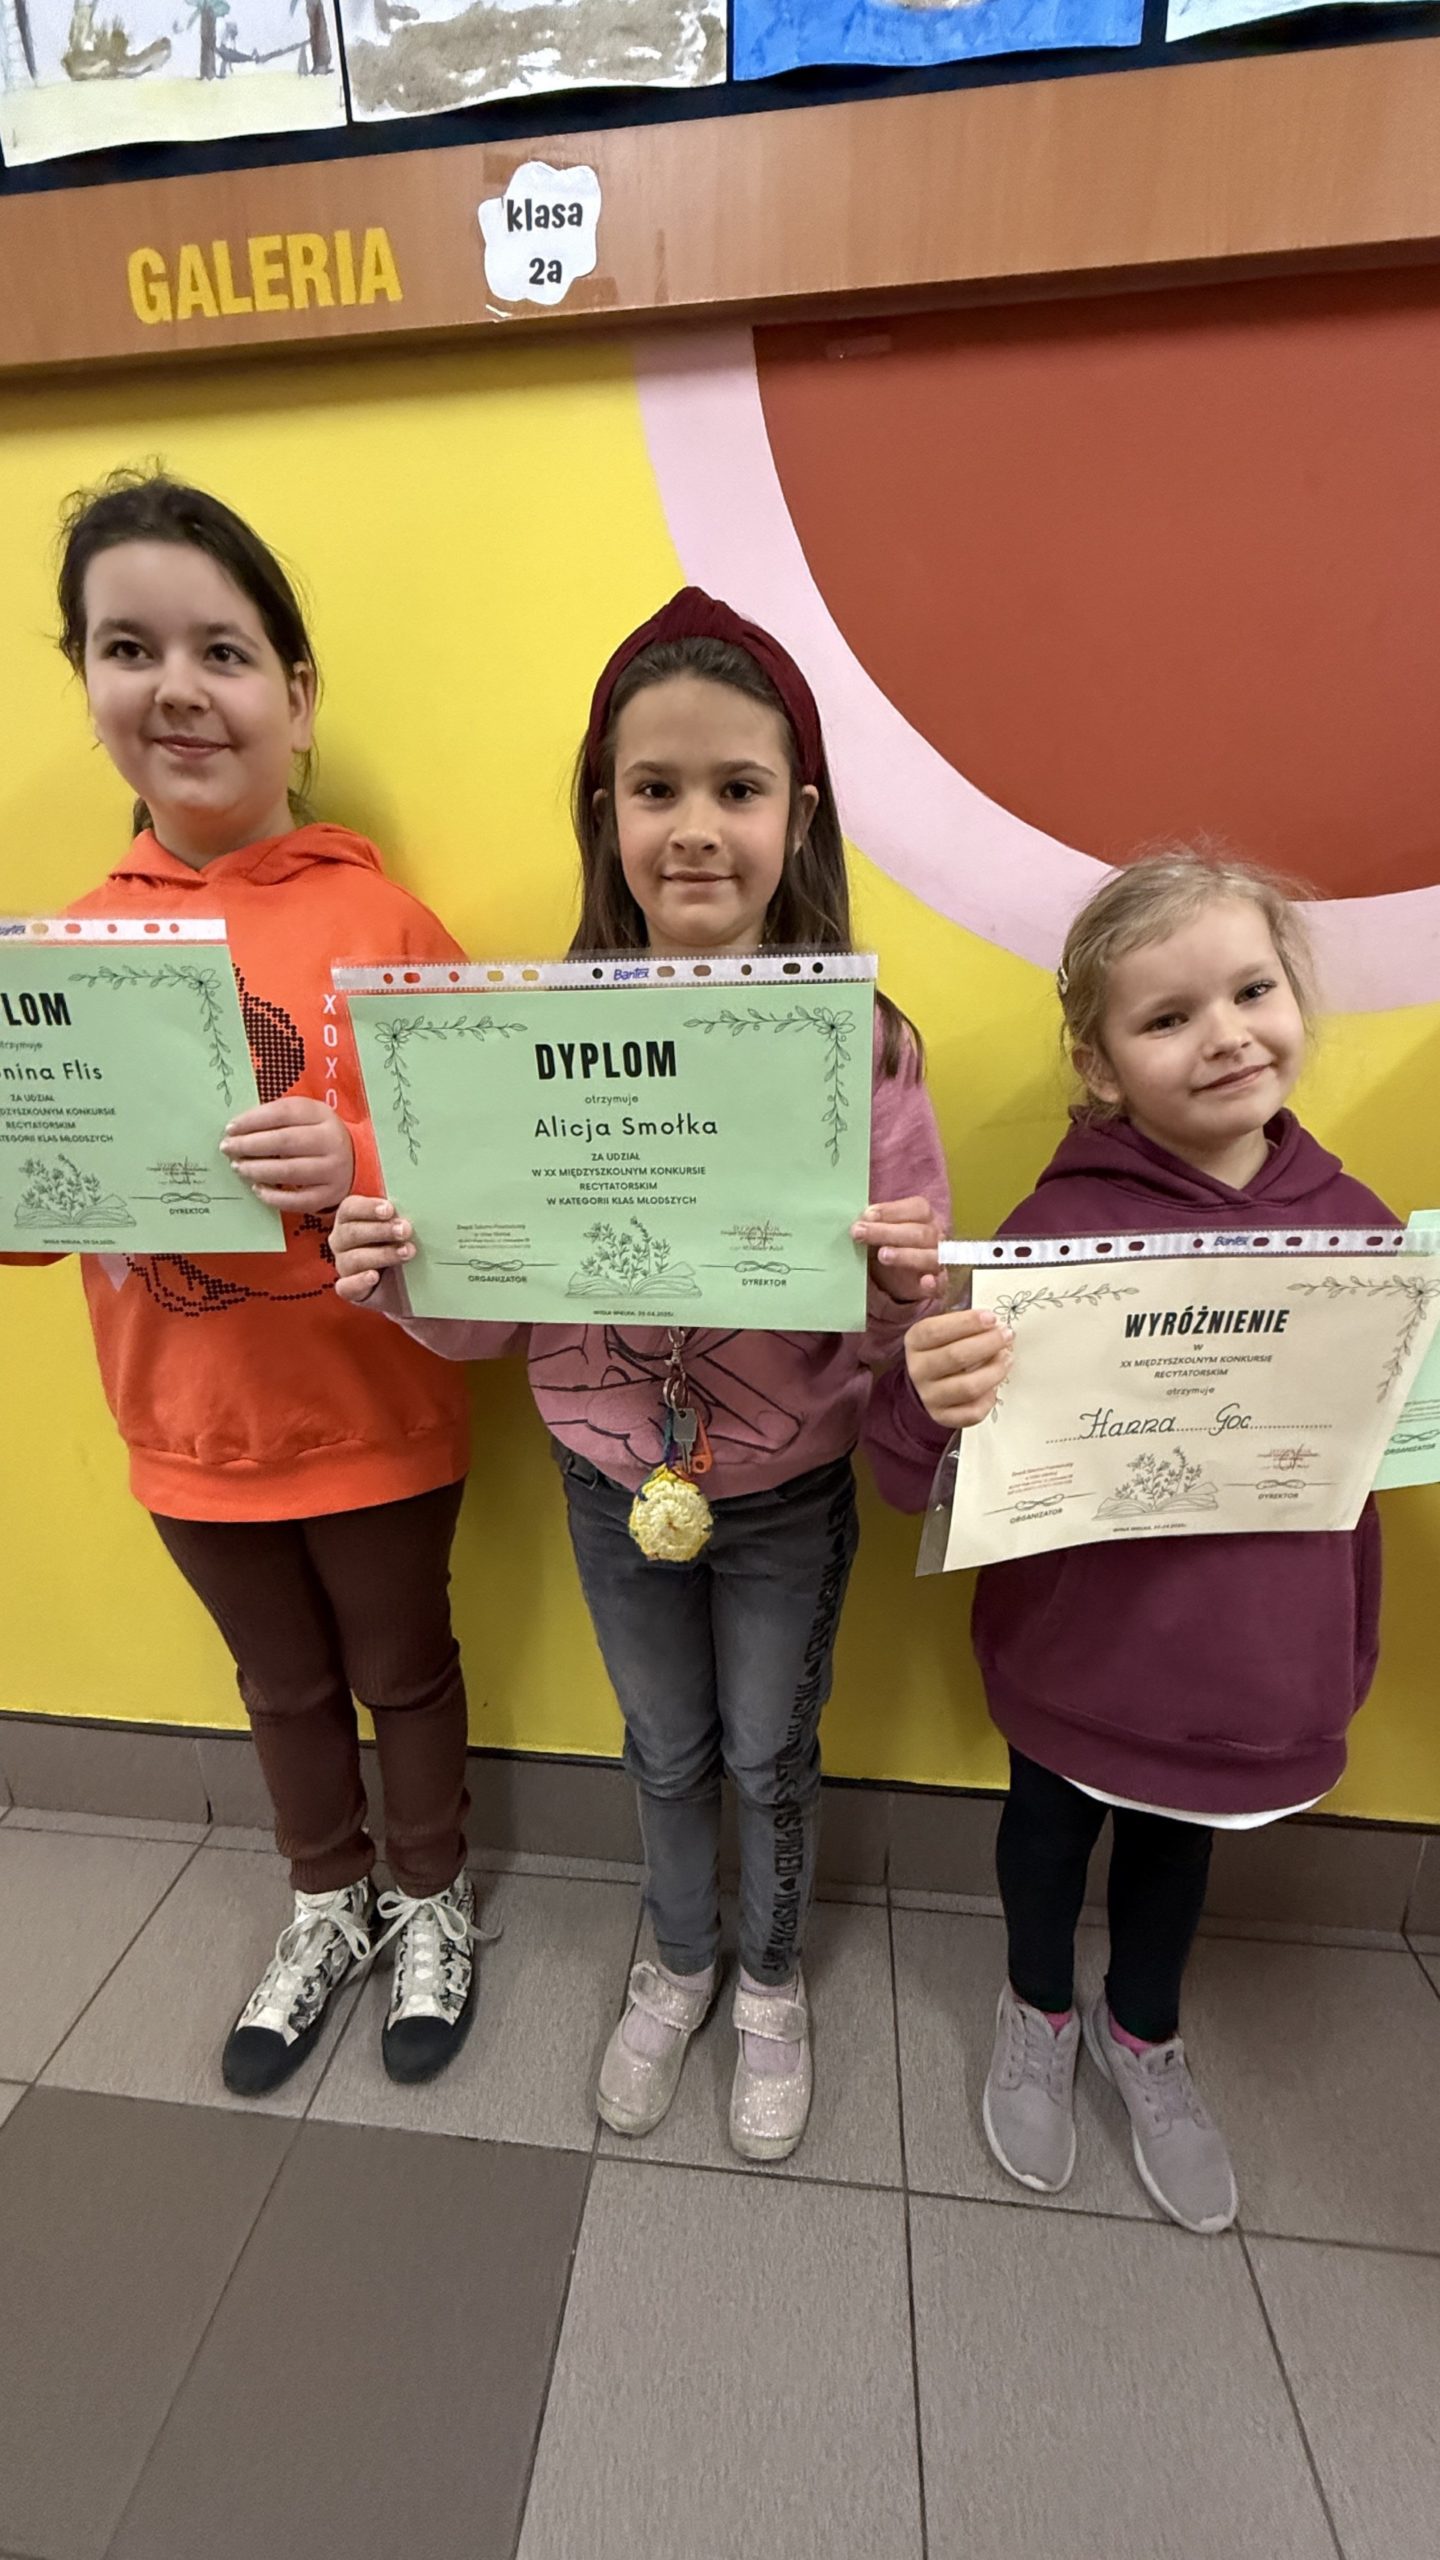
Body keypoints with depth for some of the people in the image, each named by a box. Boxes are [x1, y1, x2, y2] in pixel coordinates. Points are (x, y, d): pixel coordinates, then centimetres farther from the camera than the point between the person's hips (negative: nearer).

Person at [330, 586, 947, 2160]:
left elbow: (892, 1330, -11)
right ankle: (678, 1962, 57)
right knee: (666, 1751, 26)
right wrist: (398, 1277, -25)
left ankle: (772, 1982, 55)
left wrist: (909, 1292, -33)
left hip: (790, 1493, -1)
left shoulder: (861, 1041, -16)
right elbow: (485, 1316, -5)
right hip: (611, 1481, 2)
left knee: (771, 1755, 23)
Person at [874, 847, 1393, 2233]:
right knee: (1051, 1827, 24)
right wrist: (929, 1402, -44)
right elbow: (921, 1478, -25)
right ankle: (1038, 2013, 57)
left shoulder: (1357, 1222, -10)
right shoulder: (1060, 1226, -24)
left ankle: (1143, 2035, 59)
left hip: (1256, 1663, 4)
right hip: (1078, 1647, -3)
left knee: (1177, 1844, 28)